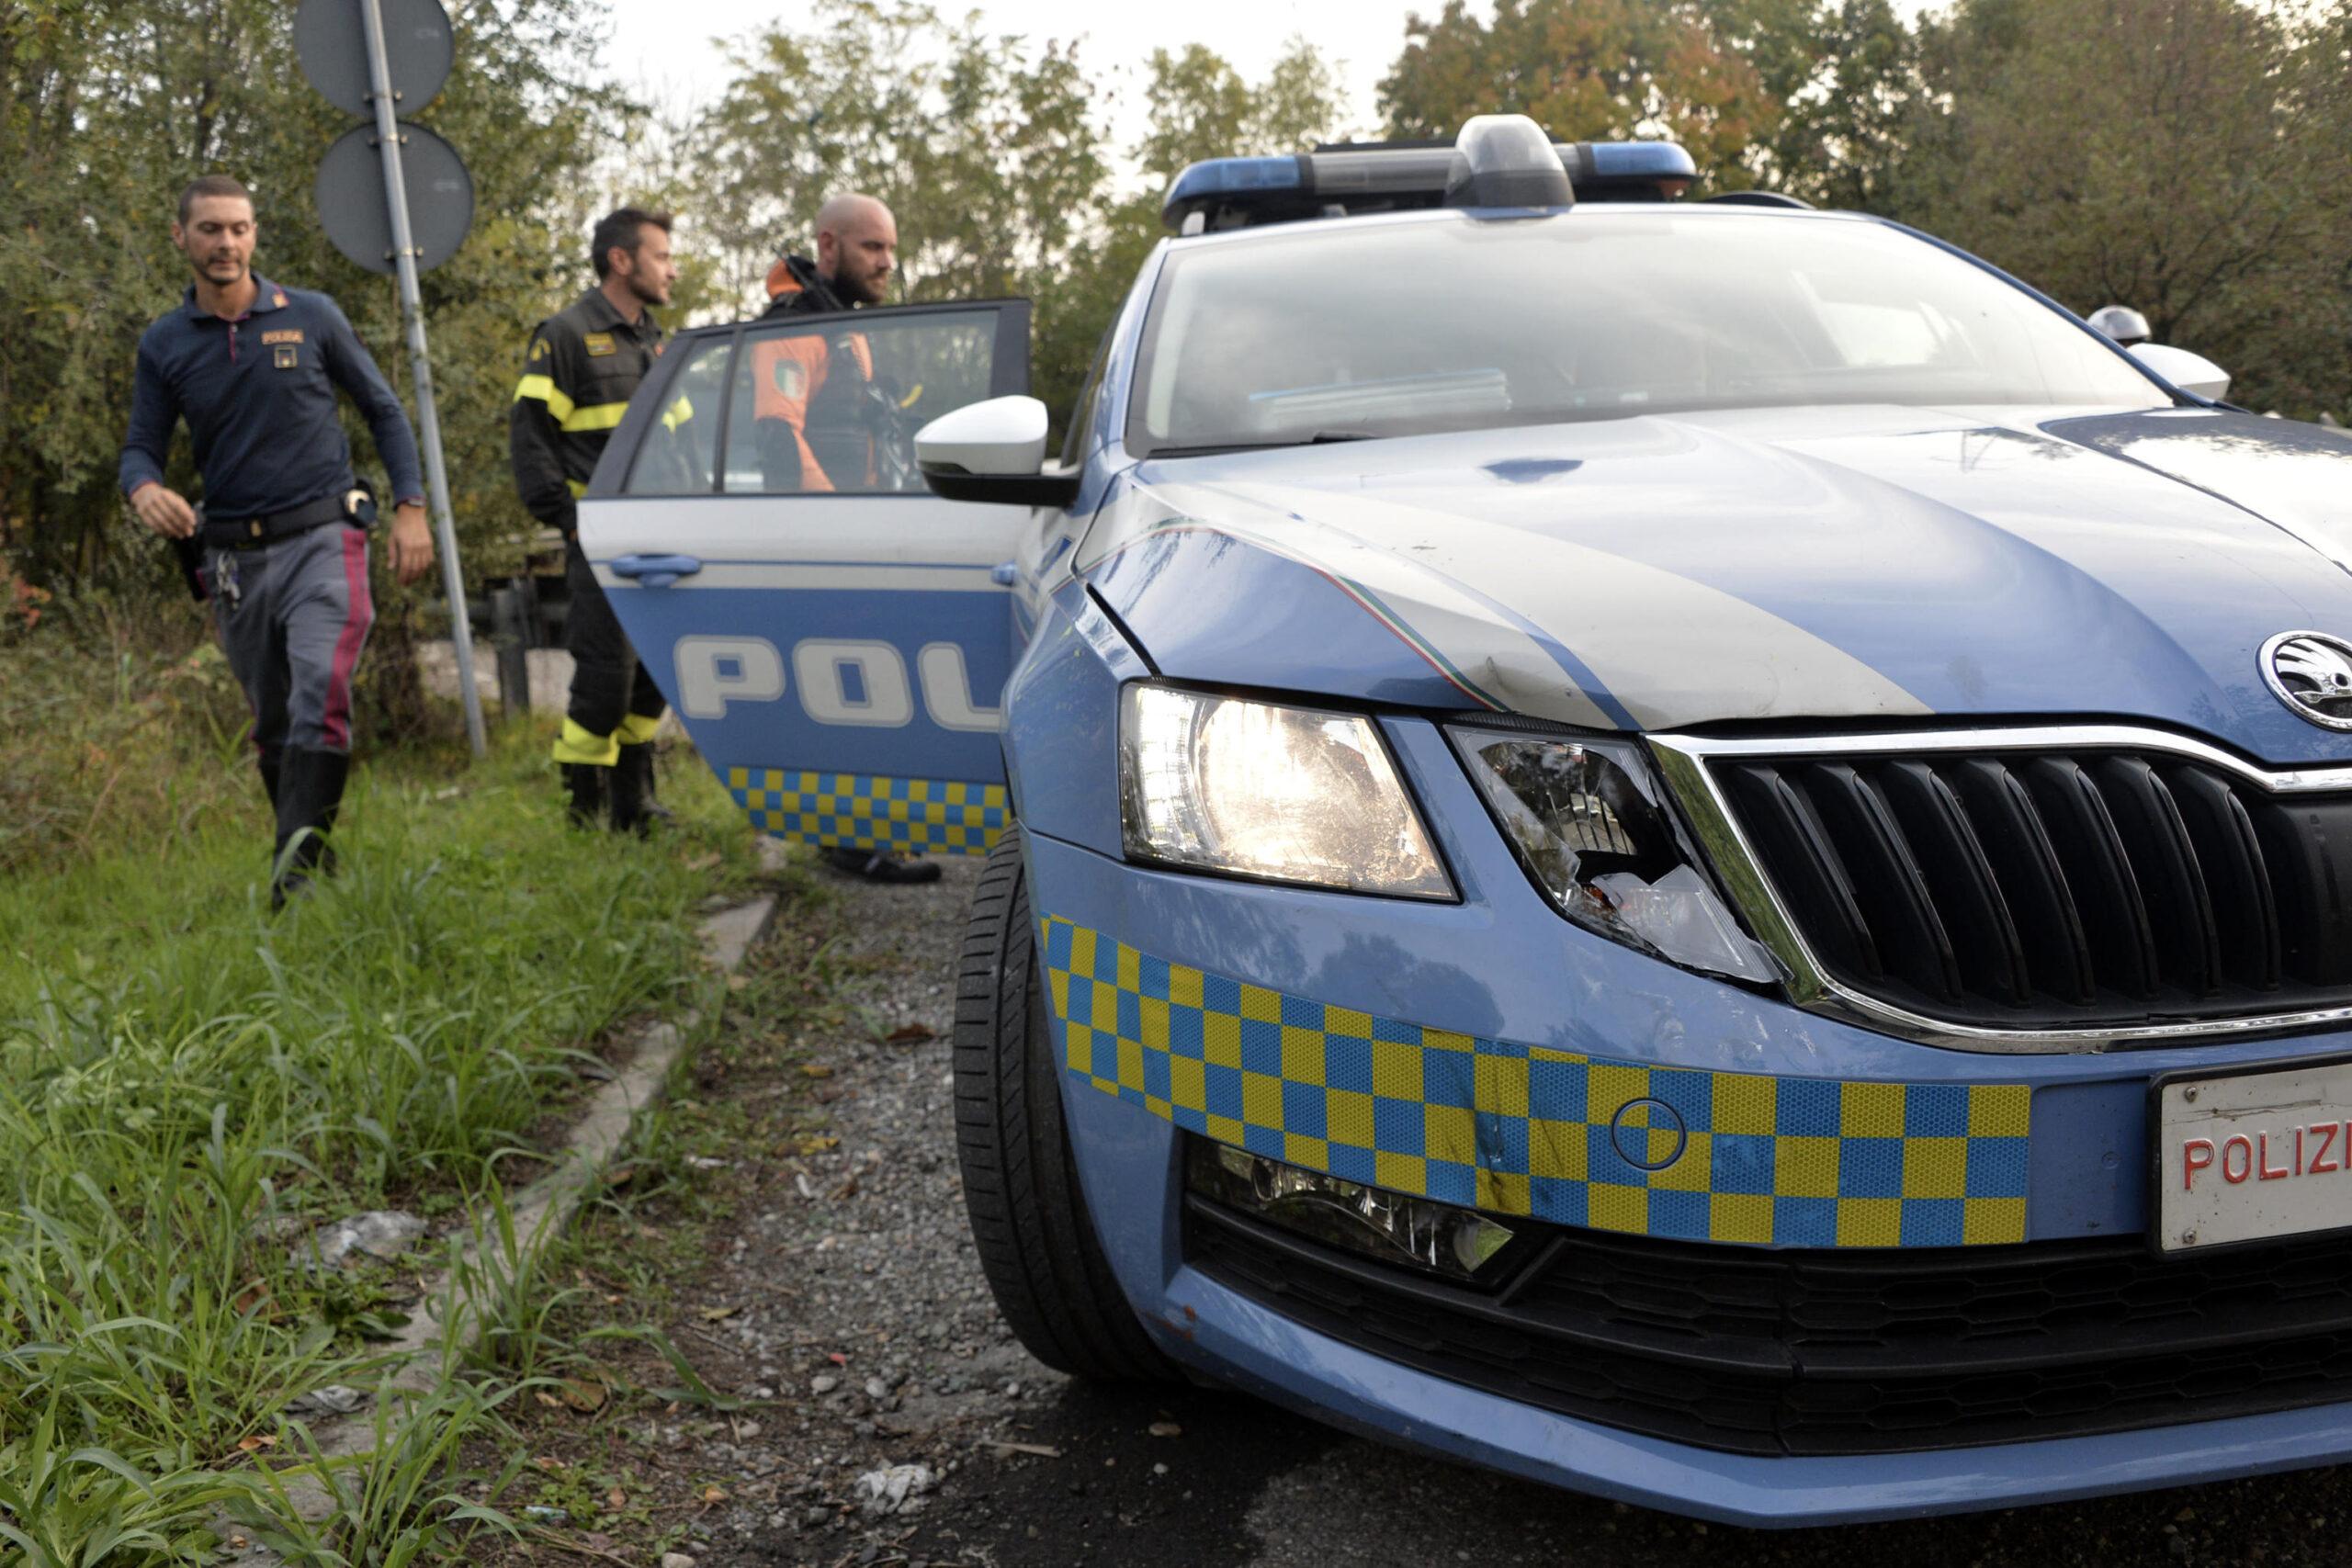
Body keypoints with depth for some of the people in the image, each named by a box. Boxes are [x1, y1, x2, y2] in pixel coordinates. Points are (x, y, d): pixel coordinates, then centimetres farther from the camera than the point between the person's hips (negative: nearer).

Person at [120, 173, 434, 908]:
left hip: (322, 540, -3)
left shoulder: (311, 317, 3)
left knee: (320, 692, -24)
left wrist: (410, 508, 0)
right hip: (234, 558, 3)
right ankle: (317, 864, 25)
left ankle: (295, 868, -28)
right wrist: (144, 489, -19)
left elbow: (383, 411, 9)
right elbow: (141, 447, 6)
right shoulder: (164, 345, 7)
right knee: (272, 724, 11)